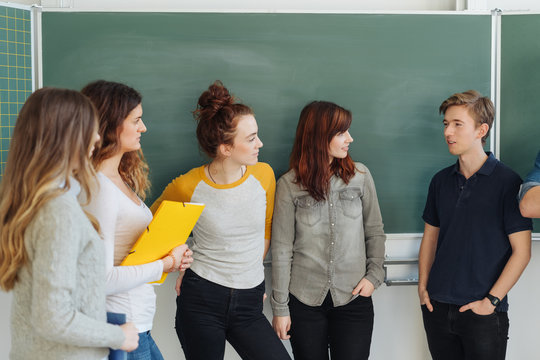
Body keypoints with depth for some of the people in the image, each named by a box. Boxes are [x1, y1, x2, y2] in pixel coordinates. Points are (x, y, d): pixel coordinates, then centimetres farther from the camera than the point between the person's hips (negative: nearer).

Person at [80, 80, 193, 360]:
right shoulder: (98, 189, -21)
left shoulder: (121, 180, 9)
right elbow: (102, 279, -24)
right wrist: (166, 264, -15)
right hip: (120, 332, -9)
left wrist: (171, 256, 0)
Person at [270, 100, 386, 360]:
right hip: (305, 300, -1)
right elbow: (281, 249, -2)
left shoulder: (360, 176, 2)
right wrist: (280, 307, -2)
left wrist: (374, 275, -3)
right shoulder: (289, 184, -4)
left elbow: (375, 232, 10)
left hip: (353, 300, 1)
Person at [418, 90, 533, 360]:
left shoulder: (507, 182, -9)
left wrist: (492, 300, -13)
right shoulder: (441, 181, 7)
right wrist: (423, 286, 6)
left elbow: (521, 252, -10)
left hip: (483, 314, -4)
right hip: (437, 307, 5)